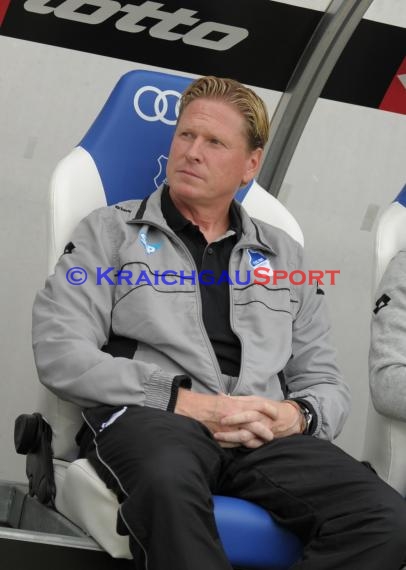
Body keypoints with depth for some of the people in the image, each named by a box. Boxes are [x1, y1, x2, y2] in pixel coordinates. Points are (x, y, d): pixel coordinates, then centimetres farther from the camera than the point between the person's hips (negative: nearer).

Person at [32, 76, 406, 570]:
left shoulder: (283, 255, 25)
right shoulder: (111, 231, 14)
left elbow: (325, 383, 24)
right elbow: (59, 353, 0)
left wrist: (297, 415, -3)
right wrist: (184, 401, -10)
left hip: (267, 435, 4)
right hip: (148, 418, -4)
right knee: (169, 480, -43)